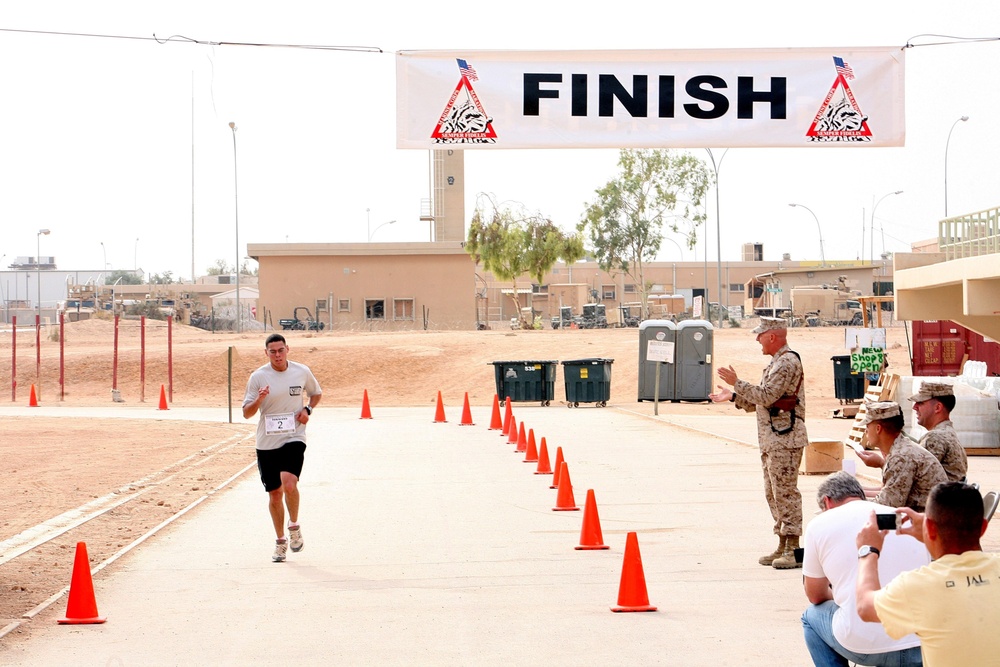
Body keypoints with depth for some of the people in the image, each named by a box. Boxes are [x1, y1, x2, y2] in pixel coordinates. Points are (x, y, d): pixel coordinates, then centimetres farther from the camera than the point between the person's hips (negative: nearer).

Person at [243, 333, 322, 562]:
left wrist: (307, 409, 0)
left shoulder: (302, 372, 1)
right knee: (274, 493, 7)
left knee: (289, 484, -24)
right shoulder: (258, 377, -2)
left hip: (293, 438, -1)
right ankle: (280, 542, 25)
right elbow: (246, 413, -1)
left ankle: (294, 526, 3)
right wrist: (259, 400, -21)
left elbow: (316, 393, 20)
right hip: (266, 443, 1)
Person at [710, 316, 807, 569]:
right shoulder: (777, 363, 21)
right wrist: (733, 396, 18)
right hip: (771, 441, 11)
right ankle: (783, 546, 18)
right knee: (773, 494, 12)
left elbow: (766, 396, -21)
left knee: (785, 492, -10)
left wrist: (737, 382, -15)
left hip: (784, 439, -11)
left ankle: (794, 550, -9)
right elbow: (759, 402, 24)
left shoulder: (787, 362, -13)